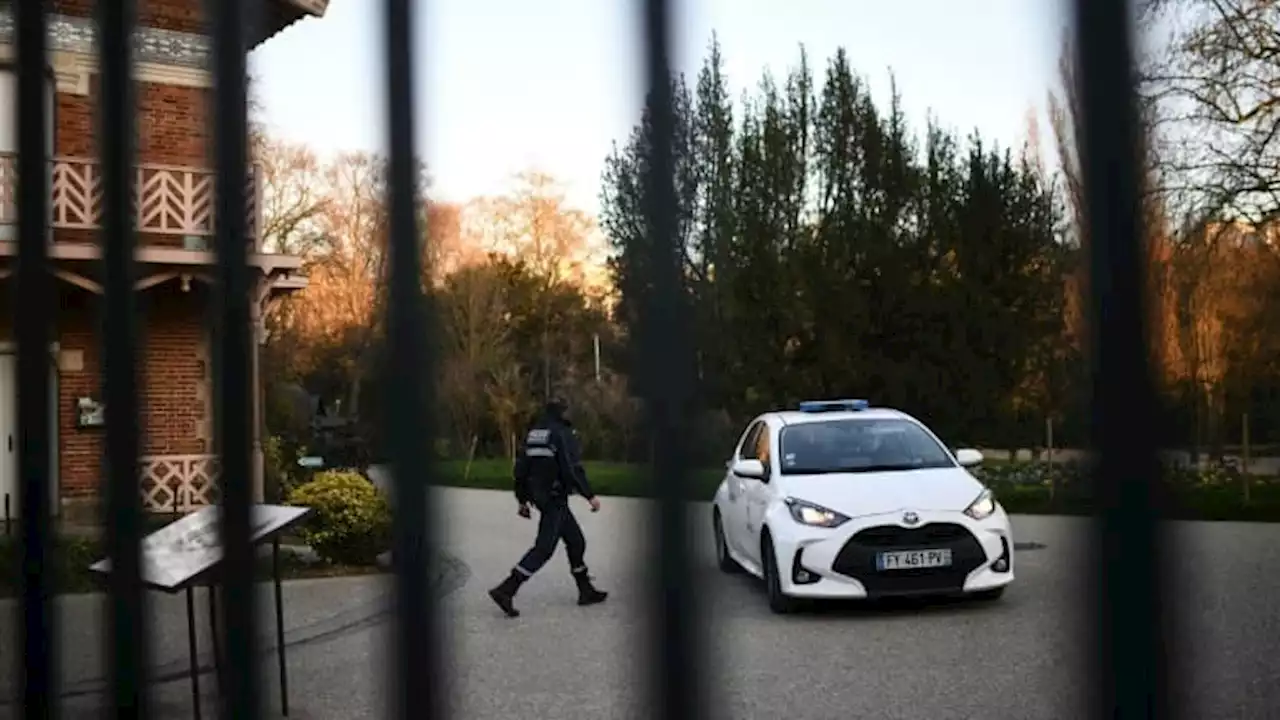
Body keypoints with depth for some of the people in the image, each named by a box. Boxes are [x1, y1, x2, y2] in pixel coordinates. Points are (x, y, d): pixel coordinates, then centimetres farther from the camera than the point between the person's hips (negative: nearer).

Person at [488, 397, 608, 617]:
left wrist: (521, 499, 19)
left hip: (540, 497, 9)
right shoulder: (563, 433, -14)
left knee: (576, 541, 17)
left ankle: (586, 591, 24)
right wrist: (590, 496, -13)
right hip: (555, 498, -9)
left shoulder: (532, 432, 10)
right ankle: (506, 590, -12)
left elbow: (520, 468, 12)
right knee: (544, 548, -7)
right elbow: (573, 469, -20)